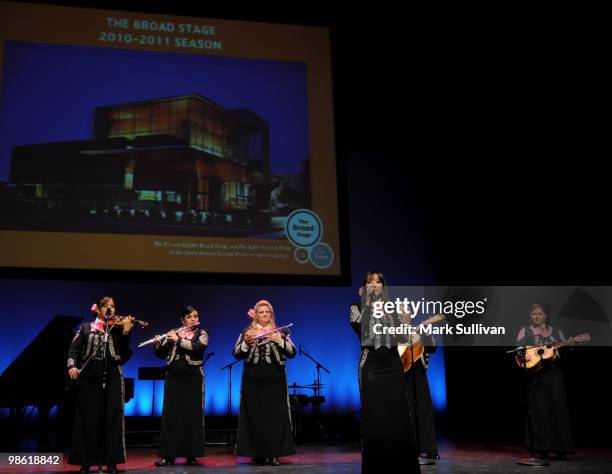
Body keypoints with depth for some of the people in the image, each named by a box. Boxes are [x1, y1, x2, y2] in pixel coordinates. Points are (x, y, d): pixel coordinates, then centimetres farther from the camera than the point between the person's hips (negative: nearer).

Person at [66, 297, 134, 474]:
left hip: (112, 379, 0)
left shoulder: (117, 328, 10)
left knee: (111, 420, 0)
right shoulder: (86, 327, 11)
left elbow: (123, 355, 0)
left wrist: (126, 332, -13)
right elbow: (74, 349, 3)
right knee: (89, 420, 2)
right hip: (89, 378, 0)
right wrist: (72, 365, -16)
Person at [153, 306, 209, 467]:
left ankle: (191, 454, 6)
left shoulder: (202, 334, 5)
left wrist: (178, 340, -20)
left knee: (193, 416, 0)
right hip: (173, 378, 2)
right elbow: (161, 354, 5)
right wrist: (158, 345, -15)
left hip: (193, 378, -2)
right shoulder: (173, 334, 10)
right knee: (170, 415, 0)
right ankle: (168, 455, 5)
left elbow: (198, 348, -16)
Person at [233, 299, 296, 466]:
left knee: (275, 416, -4)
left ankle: (274, 453, 2)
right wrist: (246, 342, -18)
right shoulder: (247, 332, 8)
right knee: (254, 417, 0)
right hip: (253, 381, 0)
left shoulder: (280, 332, 8)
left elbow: (292, 353, -3)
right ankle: (257, 454, 7)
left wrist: (280, 341, -18)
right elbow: (236, 354, 0)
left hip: (275, 381, 0)